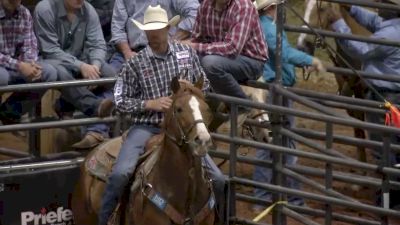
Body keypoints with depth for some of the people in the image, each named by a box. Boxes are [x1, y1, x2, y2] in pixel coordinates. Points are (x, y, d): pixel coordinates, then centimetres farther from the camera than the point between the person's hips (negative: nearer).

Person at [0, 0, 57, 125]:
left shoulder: (25, 14, 1)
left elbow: (29, 47, 3)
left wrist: (31, 64, -20)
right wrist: (19, 66, -29)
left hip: (13, 69, 6)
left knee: (49, 72, -14)